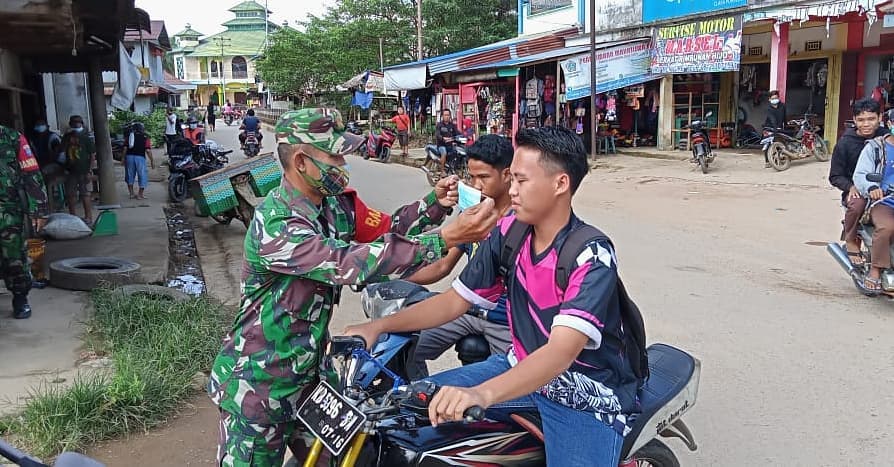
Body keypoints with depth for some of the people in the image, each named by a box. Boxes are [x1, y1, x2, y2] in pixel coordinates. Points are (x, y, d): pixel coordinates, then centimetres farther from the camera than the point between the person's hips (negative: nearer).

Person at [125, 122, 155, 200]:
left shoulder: (130, 136, 12)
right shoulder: (145, 138, 4)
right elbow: (148, 150, -5)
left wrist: (123, 158, 13)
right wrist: (152, 160, 0)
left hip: (129, 156, 3)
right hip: (140, 157, -3)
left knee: (130, 175, 16)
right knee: (142, 175, 7)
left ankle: (131, 194, 19)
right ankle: (140, 194, 8)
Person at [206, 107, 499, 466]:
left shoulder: (337, 203, -1)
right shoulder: (274, 224, -28)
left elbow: (384, 229, 10)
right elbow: (351, 263, -37)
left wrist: (433, 204, -9)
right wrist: (444, 240, -40)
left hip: (310, 370, 8)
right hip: (258, 384, -7)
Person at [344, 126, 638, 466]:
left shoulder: (591, 257, -23)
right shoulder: (508, 231, -3)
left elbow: (561, 351, -36)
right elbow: (456, 299, 3)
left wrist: (481, 394, -51)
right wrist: (378, 327, -7)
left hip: (588, 394, -5)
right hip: (522, 369, 6)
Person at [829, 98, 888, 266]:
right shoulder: (845, 143, -1)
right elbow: (835, 176, 2)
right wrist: (851, 186, -17)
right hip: (855, 191, -2)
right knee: (857, 204, -36)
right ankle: (851, 240, -9)